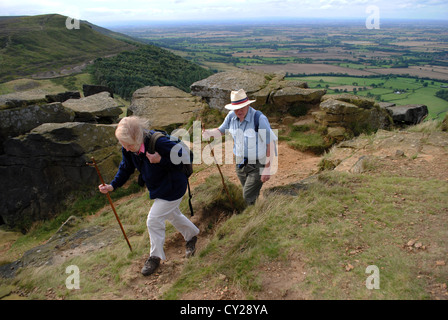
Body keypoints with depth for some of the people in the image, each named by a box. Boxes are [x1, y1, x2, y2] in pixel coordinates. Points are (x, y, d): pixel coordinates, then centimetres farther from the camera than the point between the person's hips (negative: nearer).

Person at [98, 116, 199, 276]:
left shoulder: (159, 142, -34)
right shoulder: (128, 149, -12)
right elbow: (126, 168, 4)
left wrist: (161, 160, -37)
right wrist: (112, 185, -8)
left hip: (172, 187, -8)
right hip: (158, 187, 8)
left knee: (154, 220, -5)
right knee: (173, 215, 25)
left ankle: (155, 256, 16)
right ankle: (192, 235, 52)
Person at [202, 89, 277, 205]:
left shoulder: (259, 119, -21)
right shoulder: (231, 116, -4)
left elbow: (271, 144, -19)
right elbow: (221, 130, 12)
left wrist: (267, 169, -20)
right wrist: (209, 133, -12)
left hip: (257, 165, -6)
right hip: (240, 164, 6)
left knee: (248, 197, -8)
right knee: (253, 195, 20)